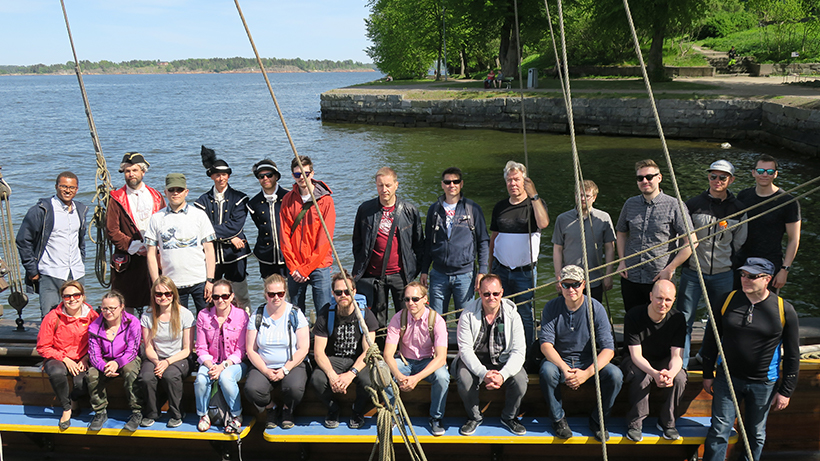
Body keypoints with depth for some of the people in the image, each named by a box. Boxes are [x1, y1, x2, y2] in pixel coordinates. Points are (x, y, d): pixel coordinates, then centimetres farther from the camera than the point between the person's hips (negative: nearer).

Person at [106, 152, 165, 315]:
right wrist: (133, 246, -13)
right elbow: (112, 231, -3)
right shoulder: (117, 199, 3)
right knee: (127, 307, 1)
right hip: (128, 261, -2)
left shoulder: (156, 196, 13)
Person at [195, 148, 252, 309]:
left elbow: (236, 226, -8)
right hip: (211, 253, 1)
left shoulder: (239, 198, 4)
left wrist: (213, 232, -14)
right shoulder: (203, 200, 7)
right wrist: (228, 237, -10)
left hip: (234, 253, -1)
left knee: (241, 297, 4)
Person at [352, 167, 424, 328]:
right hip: (372, 275, 1)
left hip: (400, 274, -1)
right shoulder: (365, 210, 5)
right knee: (376, 323, 8)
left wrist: (414, 269, 1)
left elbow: (419, 244, 8)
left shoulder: (410, 211, 2)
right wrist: (360, 268, 7)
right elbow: (357, 242, 13)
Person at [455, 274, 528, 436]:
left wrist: (503, 375, -29)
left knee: (520, 381, -26)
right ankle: (474, 417, 2)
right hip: (474, 361, -1)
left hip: (503, 361, 1)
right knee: (464, 382, -31)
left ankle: (509, 417, 6)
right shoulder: (468, 314, -10)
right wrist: (483, 373, -30)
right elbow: (465, 348, -14)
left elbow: (519, 351, -12)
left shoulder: (512, 314, -8)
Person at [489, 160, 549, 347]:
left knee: (525, 316, 0)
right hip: (501, 270, 3)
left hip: (525, 271, -3)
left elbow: (543, 223, -23)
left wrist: (533, 195, -26)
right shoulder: (500, 207, 11)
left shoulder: (536, 204, -1)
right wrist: (491, 265, 13)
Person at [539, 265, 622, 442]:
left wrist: (587, 373, -30)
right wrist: (564, 368, -33)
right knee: (547, 371, -34)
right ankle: (558, 419, -9)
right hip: (559, 360, 0)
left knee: (615, 375, -27)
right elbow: (546, 344, -16)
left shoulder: (596, 308, -10)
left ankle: (598, 420, -2)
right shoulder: (551, 308, -9)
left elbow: (608, 349, -15)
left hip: (589, 361, 1)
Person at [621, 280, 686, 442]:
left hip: (664, 361, 3)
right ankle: (634, 423, -15)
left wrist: (671, 372, -44)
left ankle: (667, 422, -6)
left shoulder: (677, 319, -15)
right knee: (641, 377, -36)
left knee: (679, 378, -29)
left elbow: (677, 355, -19)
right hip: (637, 361, -2)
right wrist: (655, 373, -46)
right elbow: (636, 355, -26)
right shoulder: (633, 317, -23)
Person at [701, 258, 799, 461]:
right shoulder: (727, 301, -4)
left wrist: (786, 391, -1)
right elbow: (711, 340, 6)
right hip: (727, 378, 1)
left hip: (763, 384, -1)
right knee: (719, 431, 1)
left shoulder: (784, 310, -8)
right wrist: (708, 374, 7)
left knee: (756, 435, 13)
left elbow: (792, 355, -1)